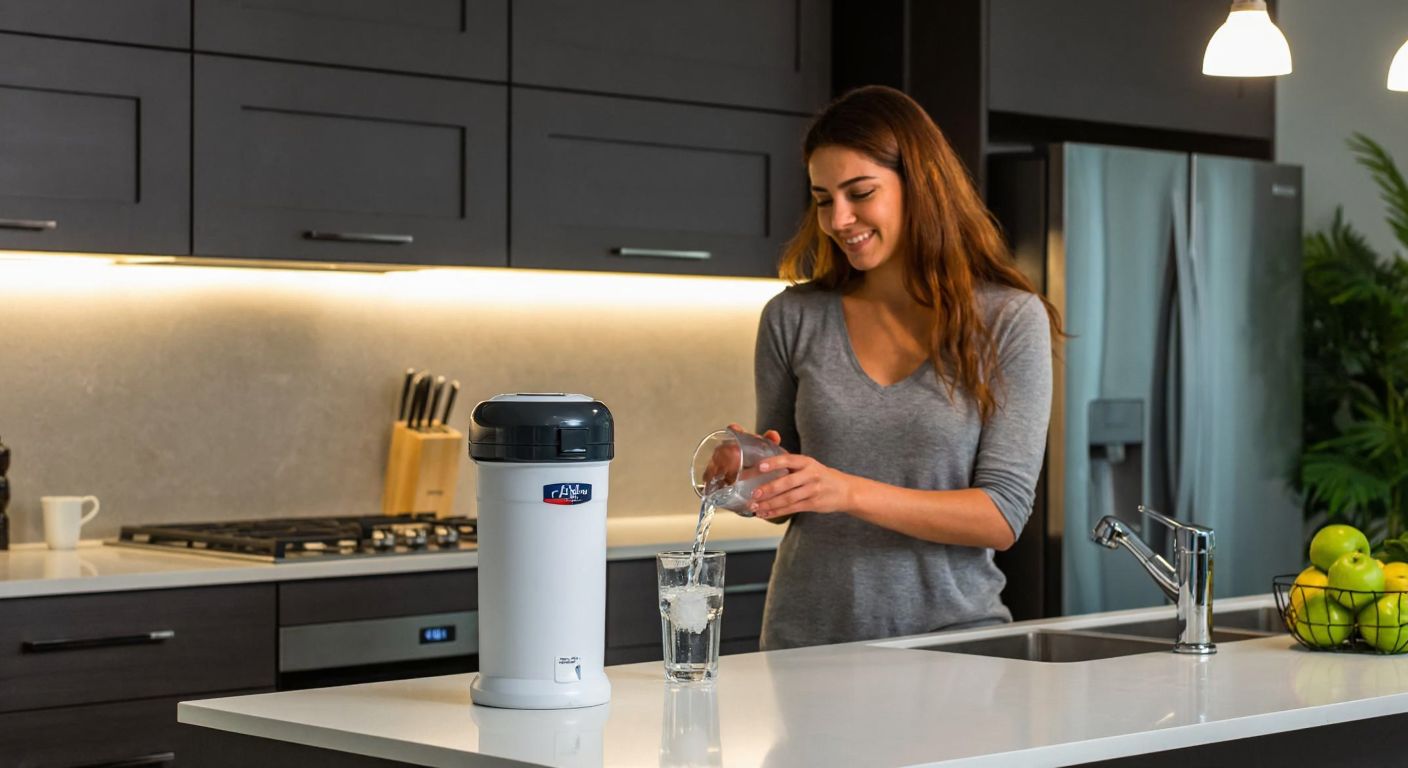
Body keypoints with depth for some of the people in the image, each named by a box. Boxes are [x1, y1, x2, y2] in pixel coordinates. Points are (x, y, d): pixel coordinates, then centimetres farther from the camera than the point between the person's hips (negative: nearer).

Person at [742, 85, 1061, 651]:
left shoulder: (1010, 320, -3)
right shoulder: (793, 319, 4)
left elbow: (1003, 516, -9)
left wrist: (852, 493, -19)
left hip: (952, 633, -2)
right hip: (809, 639, 2)